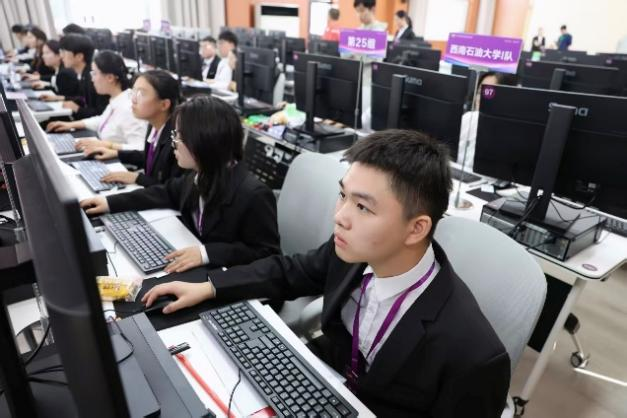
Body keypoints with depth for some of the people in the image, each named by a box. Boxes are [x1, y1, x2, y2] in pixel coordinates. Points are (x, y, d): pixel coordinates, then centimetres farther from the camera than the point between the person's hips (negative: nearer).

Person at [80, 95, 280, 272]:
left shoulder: (254, 195, -28)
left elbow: (267, 252, -23)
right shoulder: (200, 175, -2)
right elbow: (168, 193, 16)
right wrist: (111, 202, 11)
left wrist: (207, 253, -32)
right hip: (194, 269, 7)